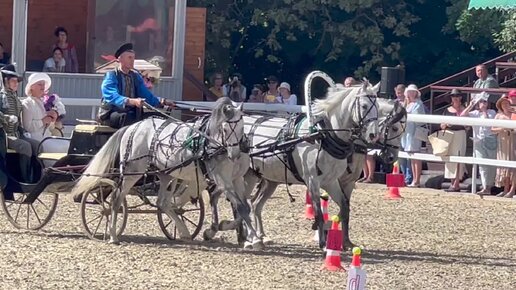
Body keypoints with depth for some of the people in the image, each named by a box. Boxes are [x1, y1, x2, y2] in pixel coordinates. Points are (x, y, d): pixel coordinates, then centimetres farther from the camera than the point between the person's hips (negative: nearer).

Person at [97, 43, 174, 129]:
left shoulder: (136, 76, 13)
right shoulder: (111, 76, -6)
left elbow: (146, 95, 11)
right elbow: (113, 97, -22)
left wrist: (160, 102, -10)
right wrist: (132, 101, -39)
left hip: (131, 113, 5)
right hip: (112, 115, -5)